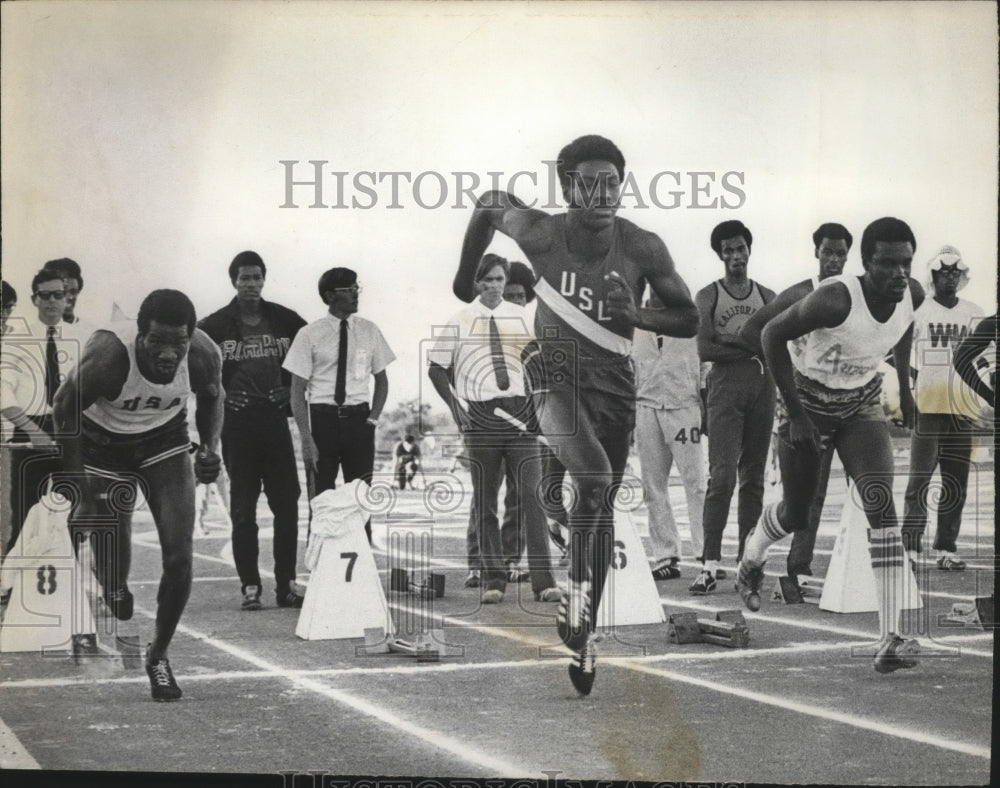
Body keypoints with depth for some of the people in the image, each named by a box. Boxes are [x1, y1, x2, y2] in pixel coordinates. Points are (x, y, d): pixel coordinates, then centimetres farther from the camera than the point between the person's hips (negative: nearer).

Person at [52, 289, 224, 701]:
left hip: (166, 440, 2)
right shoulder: (107, 357, -35)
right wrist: (79, 490, -18)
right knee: (111, 571, 0)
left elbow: (211, 396, 1)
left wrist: (210, 447, -13)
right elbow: (66, 408, -17)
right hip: (103, 446, -2)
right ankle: (117, 588, 41)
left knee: (179, 557, -10)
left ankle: (159, 655, 12)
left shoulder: (203, 354, -25)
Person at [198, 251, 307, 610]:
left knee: (287, 505, 1)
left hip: (275, 418, 2)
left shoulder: (284, 320, 7)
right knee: (243, 509, 2)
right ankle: (250, 587, 6)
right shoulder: (217, 324, 0)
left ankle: (286, 584, 8)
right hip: (237, 422, -2)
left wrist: (291, 389, 8)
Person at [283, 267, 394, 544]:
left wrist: (373, 417, 3)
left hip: (359, 419, 2)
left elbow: (382, 380, 17)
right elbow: (298, 392, -4)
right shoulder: (309, 335, -4)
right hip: (323, 419, -2)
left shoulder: (369, 331, 6)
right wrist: (307, 439, -11)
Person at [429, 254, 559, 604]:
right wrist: (455, 406, -4)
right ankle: (492, 579, 13)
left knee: (532, 495, -6)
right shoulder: (460, 321, 3)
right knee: (484, 501, 4)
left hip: (520, 411, 1)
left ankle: (543, 581, -5)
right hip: (480, 414, -1)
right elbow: (436, 369, 7)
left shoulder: (521, 317, 9)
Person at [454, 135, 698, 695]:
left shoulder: (643, 249, -8)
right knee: (595, 479, -28)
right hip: (555, 373, -2)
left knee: (602, 505, 8)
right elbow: (491, 202, 10)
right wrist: (467, 275, 18)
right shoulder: (541, 234, -10)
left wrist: (638, 316, -18)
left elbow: (690, 320, 0)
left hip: (614, 382, 3)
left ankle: (584, 633, 20)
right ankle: (578, 581, -6)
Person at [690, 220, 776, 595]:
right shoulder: (708, 296, 3)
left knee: (753, 477, 5)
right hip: (725, 391, -4)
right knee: (722, 476, -12)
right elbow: (705, 350, -8)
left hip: (761, 391, 4)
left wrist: (731, 341, -9)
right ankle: (711, 564, -14)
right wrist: (752, 347, -9)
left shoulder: (767, 297, 13)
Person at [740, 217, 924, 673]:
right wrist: (796, 413, -21)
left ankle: (890, 641, -21)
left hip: (863, 405, 4)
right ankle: (751, 560, 50)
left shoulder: (912, 295, -14)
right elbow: (773, 334, -21)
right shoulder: (836, 299, -32)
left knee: (881, 504, -17)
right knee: (796, 515, 11)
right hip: (811, 404, -3)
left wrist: (904, 385, 16)